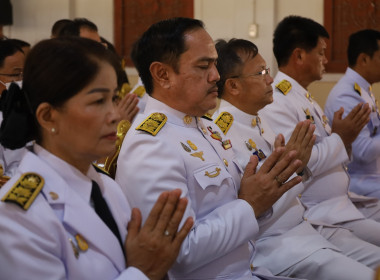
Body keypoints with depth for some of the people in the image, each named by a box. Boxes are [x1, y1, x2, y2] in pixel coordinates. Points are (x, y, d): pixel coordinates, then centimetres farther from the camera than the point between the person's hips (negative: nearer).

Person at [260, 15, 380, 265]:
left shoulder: (305, 99, 18)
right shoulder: (275, 103, -13)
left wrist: (345, 138, 2)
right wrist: (339, 139, -9)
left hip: (344, 211, 10)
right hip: (317, 223, -10)